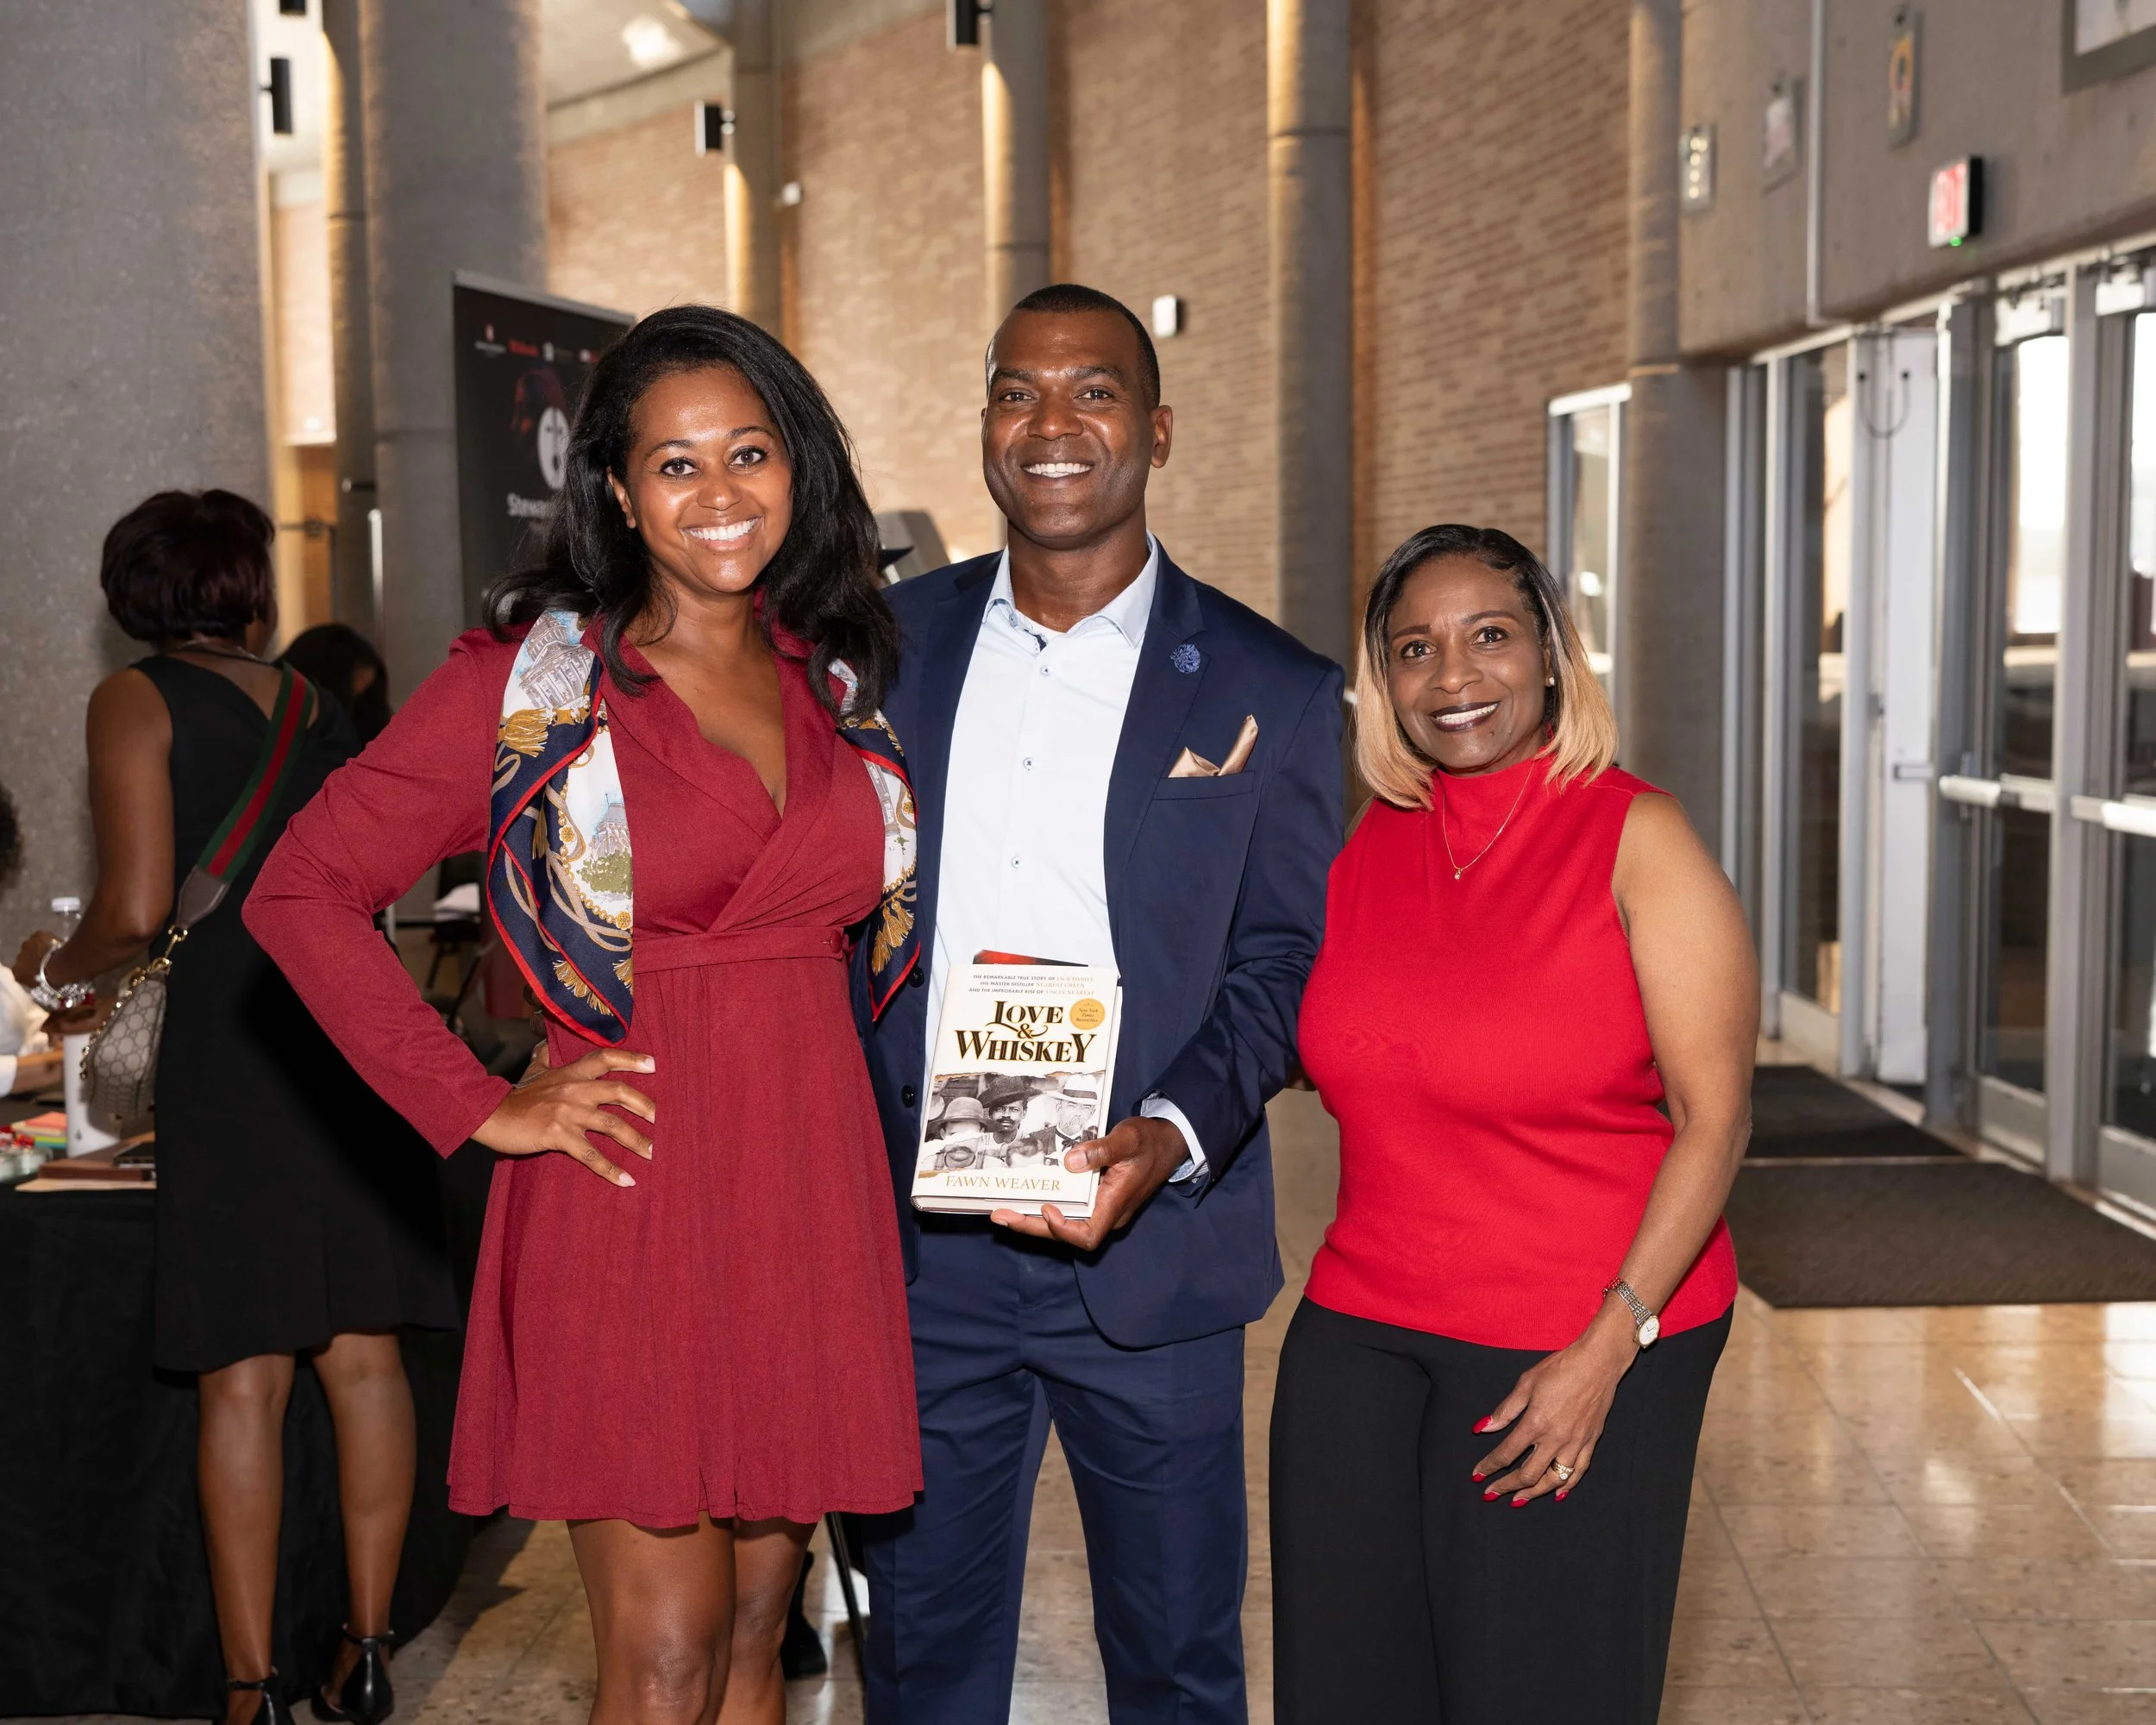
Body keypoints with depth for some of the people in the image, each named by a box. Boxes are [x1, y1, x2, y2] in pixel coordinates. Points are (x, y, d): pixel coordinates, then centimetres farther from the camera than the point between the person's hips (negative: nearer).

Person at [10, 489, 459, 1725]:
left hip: (233, 1046, -4)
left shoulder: (137, 703, 0)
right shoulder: (317, 707, 15)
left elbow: (139, 909, -9)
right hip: (358, 1028, 4)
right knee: (363, 1354, 9)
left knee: (245, 1379, 1)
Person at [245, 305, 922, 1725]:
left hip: (812, 1203, 5)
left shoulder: (840, 678, 10)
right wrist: (481, 1109, -9)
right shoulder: (528, 681, -4)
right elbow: (305, 891, -4)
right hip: (628, 1200, -4)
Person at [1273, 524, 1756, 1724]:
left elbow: (1714, 1113, -12)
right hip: (1361, 1334, 5)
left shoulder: (1639, 839, -9)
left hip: (1579, 1351, -5)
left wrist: (1612, 1345, -17)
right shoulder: (1366, 848, 7)